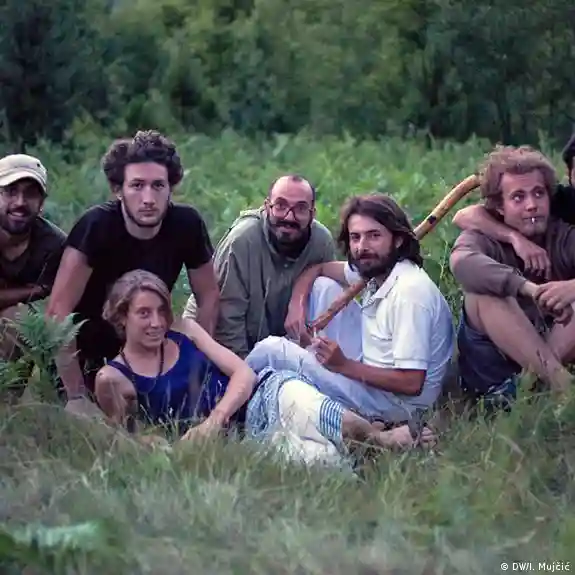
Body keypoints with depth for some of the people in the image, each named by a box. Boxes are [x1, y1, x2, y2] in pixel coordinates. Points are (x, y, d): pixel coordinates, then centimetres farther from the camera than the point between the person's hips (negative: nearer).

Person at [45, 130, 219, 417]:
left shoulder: (187, 224, -17)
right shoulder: (96, 225, -28)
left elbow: (208, 296, -3)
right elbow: (59, 309, -30)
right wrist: (77, 397, -29)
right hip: (87, 353, -3)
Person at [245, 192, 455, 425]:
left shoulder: (410, 292, -26)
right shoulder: (375, 269, 0)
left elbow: (411, 384, -29)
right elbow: (317, 269, 17)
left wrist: (344, 366, -23)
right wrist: (297, 304, -3)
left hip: (393, 404, -9)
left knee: (272, 350, -11)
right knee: (324, 286, 10)